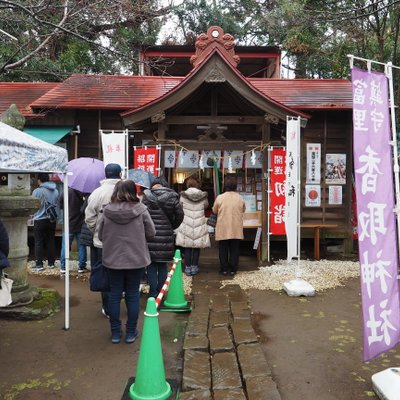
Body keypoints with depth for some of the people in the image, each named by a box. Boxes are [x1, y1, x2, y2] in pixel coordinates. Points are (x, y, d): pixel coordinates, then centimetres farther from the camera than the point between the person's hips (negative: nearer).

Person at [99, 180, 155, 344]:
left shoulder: (107, 210, -8)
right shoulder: (140, 209, -12)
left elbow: (101, 235, 2)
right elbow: (151, 233, -4)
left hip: (113, 259, 1)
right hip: (136, 259, -1)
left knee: (114, 295, 12)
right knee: (132, 295, 11)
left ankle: (115, 332, 22)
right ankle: (131, 333, 20)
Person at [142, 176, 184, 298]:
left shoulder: (146, 197, -4)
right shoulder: (172, 197, -1)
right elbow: (179, 215, 0)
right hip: (166, 237, 1)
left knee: (151, 265, 9)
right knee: (162, 265, 13)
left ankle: (153, 293, 11)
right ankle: (161, 292, 19)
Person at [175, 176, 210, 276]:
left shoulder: (183, 195, -6)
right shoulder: (204, 196, -4)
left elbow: (180, 207, 6)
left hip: (186, 224, -1)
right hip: (199, 224, 1)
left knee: (187, 247, 7)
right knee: (197, 247, 9)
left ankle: (188, 267, 11)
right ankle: (194, 267, 15)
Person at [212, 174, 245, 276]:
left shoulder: (220, 198, -9)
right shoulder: (240, 198, -4)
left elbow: (214, 211, 3)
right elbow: (243, 210, 11)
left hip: (223, 229, -1)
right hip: (236, 229, 2)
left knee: (223, 250, 9)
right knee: (234, 249, 10)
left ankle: (224, 269, 15)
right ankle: (233, 269, 14)